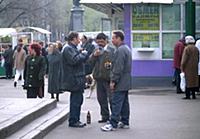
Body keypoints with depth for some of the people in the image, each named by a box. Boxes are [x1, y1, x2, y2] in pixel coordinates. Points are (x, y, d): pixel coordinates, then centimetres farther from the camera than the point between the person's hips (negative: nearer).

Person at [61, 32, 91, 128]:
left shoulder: (73, 48, 20)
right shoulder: (68, 49, -13)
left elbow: (81, 60, 24)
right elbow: (74, 60, -26)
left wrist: (86, 53, 12)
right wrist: (83, 54, -14)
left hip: (77, 79, 11)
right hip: (74, 79, -11)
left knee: (78, 100, 14)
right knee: (75, 100, -7)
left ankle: (76, 120, 21)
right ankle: (73, 121, -1)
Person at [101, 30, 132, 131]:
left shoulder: (120, 50, -18)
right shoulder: (126, 48, 16)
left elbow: (118, 68, -22)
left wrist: (113, 81, -18)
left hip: (120, 83, -11)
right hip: (126, 82, 11)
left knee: (116, 103, -9)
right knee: (124, 102, 14)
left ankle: (113, 124, -9)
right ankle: (124, 122, 19)